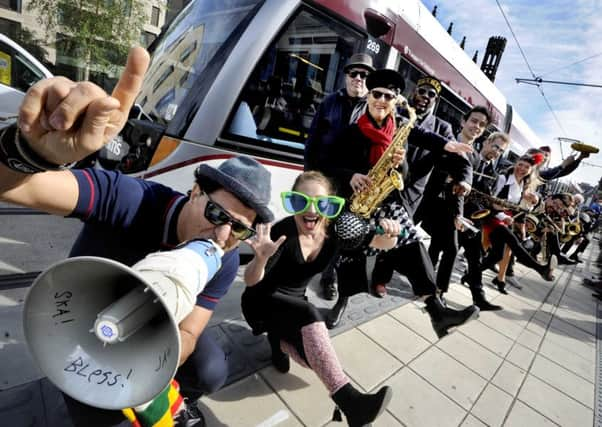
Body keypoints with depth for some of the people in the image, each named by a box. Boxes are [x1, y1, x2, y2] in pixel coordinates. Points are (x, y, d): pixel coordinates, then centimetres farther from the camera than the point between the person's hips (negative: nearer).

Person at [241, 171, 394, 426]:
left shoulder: (336, 231, -14)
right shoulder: (283, 232, -27)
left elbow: (379, 243, -8)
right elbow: (251, 282, -25)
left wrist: (388, 234, -32)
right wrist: (261, 258, -47)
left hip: (294, 304, 5)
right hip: (262, 302, -5)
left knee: (316, 358, -15)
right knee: (309, 314, -34)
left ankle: (279, 339, 12)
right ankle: (351, 401, -33)